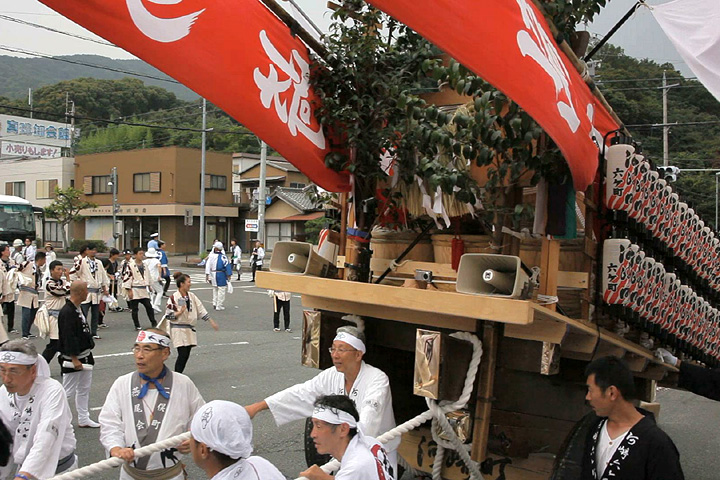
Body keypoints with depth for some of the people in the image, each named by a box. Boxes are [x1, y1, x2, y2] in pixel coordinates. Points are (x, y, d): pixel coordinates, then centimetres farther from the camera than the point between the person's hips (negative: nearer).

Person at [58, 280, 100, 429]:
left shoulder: (78, 309, 9)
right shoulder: (67, 312, -22)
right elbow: (68, 338, -24)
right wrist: (74, 359, -23)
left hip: (85, 355, 10)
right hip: (72, 358, -10)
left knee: (84, 388, 16)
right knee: (68, 391, -2)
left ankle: (84, 419, 26)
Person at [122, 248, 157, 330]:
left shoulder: (144, 265, 10)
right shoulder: (130, 266, -12)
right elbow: (126, 278, -13)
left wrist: (149, 286, 19)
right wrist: (129, 291, -14)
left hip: (143, 290, 5)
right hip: (134, 290, -5)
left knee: (149, 306, 5)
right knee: (134, 309, 3)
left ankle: (154, 323, 12)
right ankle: (137, 326, 12)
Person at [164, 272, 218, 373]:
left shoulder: (191, 296, 7)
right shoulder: (173, 298, -11)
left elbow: (201, 310, 11)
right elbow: (168, 315, -10)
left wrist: (211, 322, 8)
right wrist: (180, 312, -23)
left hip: (190, 329, 6)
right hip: (178, 330, -6)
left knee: (186, 354, 8)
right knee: (183, 354, -12)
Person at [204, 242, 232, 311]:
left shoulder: (211, 256, 0)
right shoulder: (222, 257, -13)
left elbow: (207, 265, 0)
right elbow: (227, 266, -14)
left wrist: (207, 274, 4)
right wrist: (229, 274, -7)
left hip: (213, 274, 5)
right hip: (221, 275, -5)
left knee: (215, 289, 21)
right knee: (221, 289, 2)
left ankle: (214, 304, 26)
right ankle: (219, 306, 3)